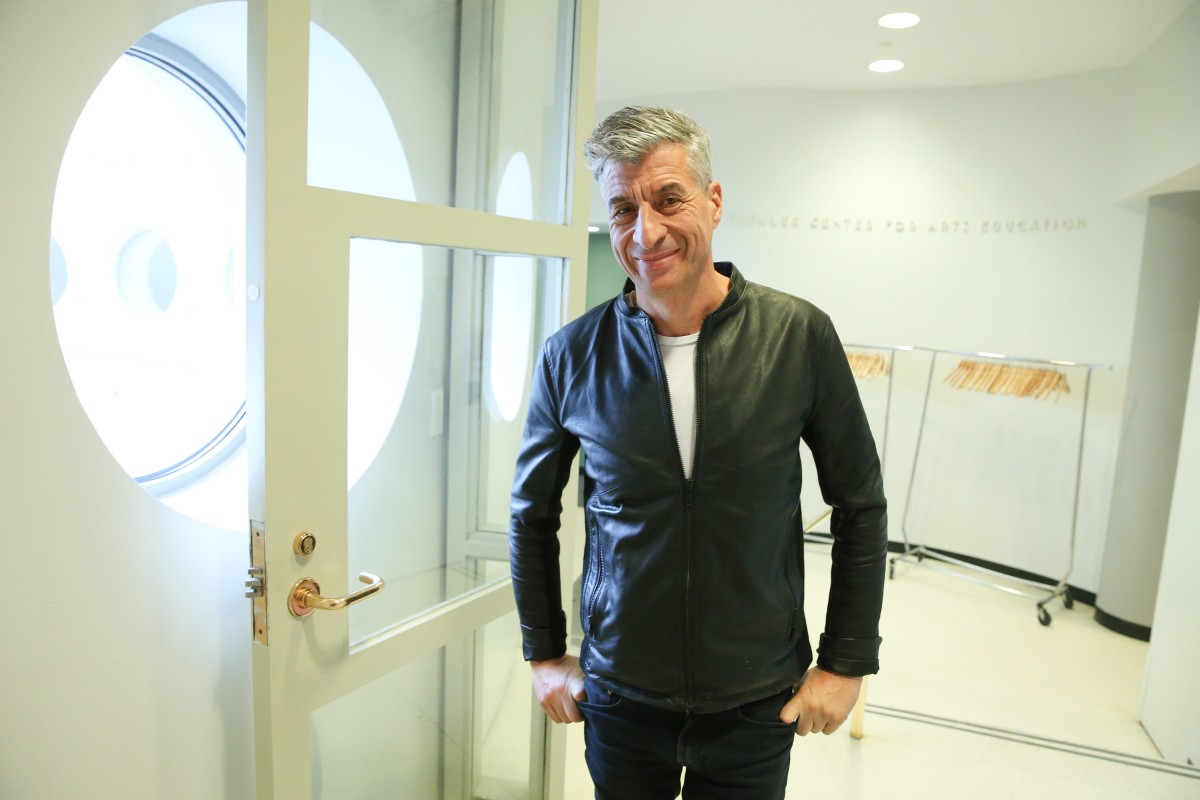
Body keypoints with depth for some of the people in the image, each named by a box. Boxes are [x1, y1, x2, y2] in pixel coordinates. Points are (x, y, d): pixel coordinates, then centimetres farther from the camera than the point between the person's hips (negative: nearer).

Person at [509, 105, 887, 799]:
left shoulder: (799, 335, -11)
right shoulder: (572, 356, -9)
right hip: (619, 697, 1)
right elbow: (533, 513, 4)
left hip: (756, 707, 0)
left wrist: (847, 662, -1)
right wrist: (545, 654, 6)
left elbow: (861, 505, -2)